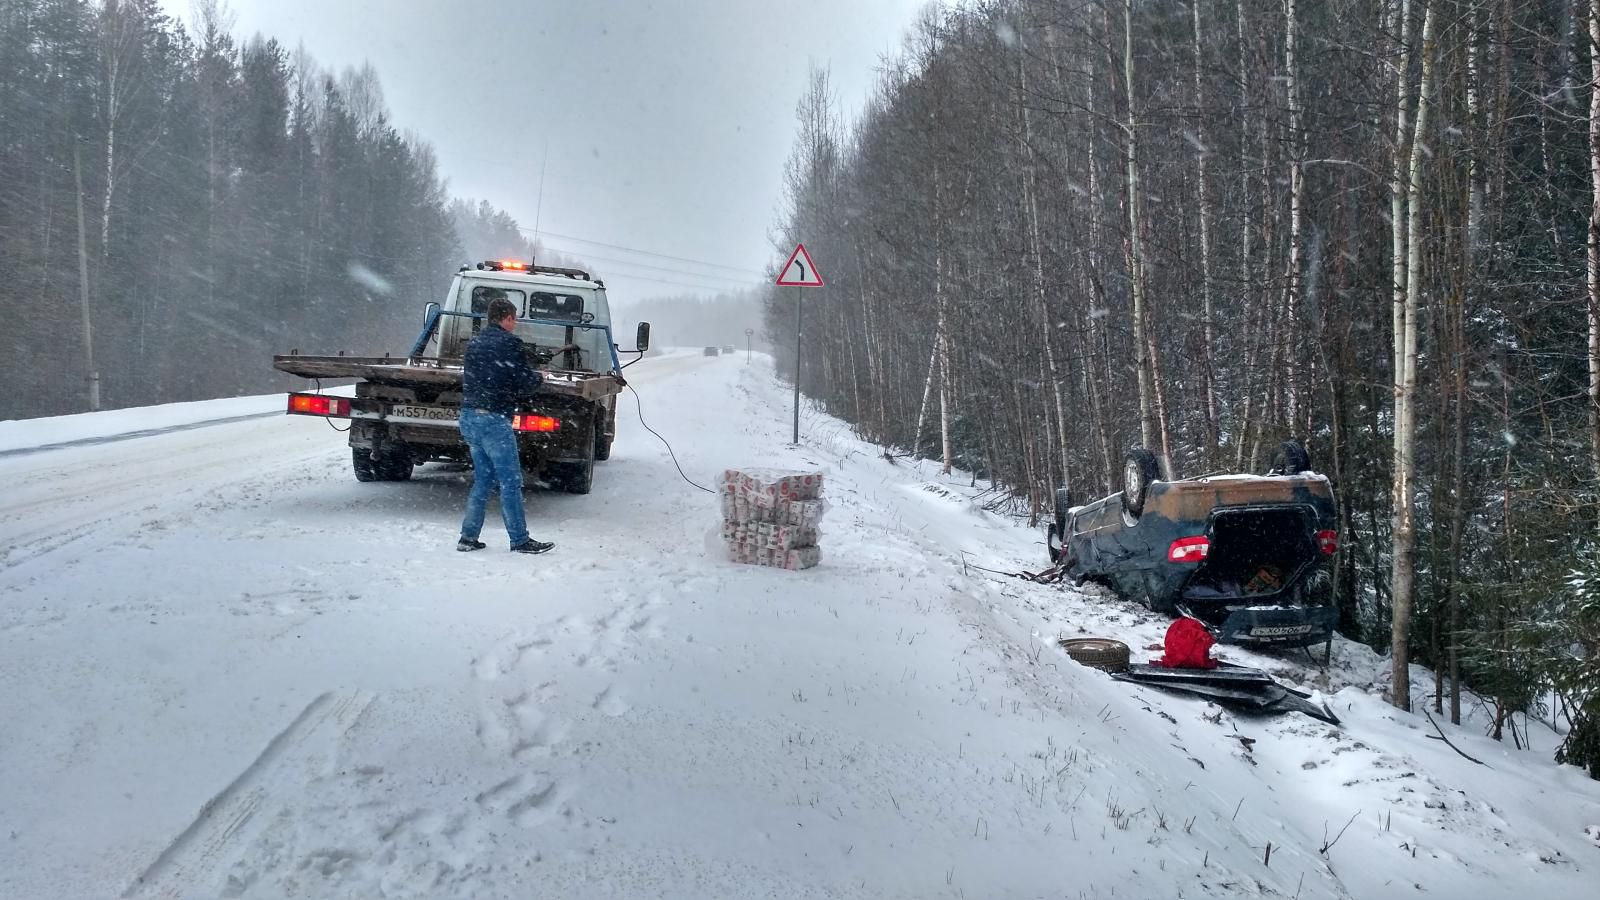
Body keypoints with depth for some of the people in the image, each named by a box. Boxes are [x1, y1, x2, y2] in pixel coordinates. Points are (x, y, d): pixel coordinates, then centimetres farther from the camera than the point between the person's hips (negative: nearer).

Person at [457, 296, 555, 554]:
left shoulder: (473, 343, 13)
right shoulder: (509, 343, -11)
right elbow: (524, 384, -13)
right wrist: (539, 377, 10)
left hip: (469, 417, 8)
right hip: (494, 419, -8)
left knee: (483, 479, 15)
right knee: (510, 482, -1)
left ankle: (468, 537, 14)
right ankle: (519, 540, 2)